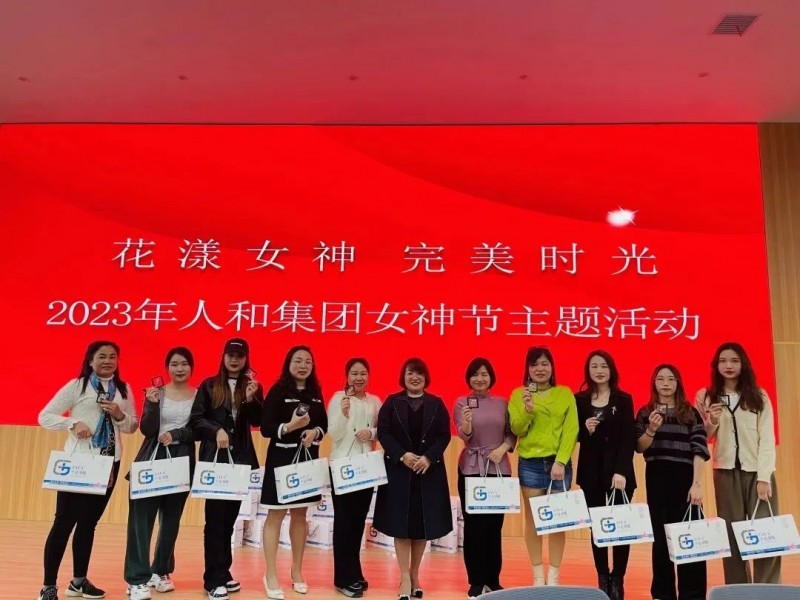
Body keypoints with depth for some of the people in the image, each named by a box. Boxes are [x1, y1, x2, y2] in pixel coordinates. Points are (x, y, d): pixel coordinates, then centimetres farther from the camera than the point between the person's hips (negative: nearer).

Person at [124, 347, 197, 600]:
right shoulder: (156, 392, 1)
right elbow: (147, 430, -6)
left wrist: (176, 434, -17)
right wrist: (152, 404, -20)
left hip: (182, 461, 1)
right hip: (152, 459, -1)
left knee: (171, 518, 10)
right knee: (141, 518, -7)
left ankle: (160, 571, 25)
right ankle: (137, 579, -4)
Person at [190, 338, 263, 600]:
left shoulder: (252, 386, 8)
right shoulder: (209, 385, 2)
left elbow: (257, 421, -2)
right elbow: (196, 419, -3)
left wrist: (251, 399, -19)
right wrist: (216, 430, -19)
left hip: (241, 459, 3)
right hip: (215, 458, -3)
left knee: (230, 517, 11)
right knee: (215, 518, -3)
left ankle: (223, 573, 21)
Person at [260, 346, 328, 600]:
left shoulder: (315, 392, 7)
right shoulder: (278, 391, -9)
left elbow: (324, 424, 12)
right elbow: (265, 428, -14)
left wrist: (315, 431, -9)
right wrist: (290, 426, -28)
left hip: (308, 458, 5)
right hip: (282, 458, -5)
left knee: (300, 515, 14)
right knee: (276, 515, 2)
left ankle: (297, 571, 27)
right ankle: (271, 575, 12)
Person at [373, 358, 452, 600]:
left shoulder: (436, 404, 5)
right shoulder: (392, 402, 2)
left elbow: (444, 435, -1)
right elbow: (383, 432, -5)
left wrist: (429, 457, -16)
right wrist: (402, 455, -18)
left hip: (429, 471, 2)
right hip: (398, 470, -1)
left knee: (423, 524, 6)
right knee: (401, 523, -2)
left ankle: (415, 575, 22)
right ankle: (405, 578, 6)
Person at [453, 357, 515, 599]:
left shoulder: (502, 403, 6)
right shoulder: (461, 402, 0)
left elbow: (512, 433, 8)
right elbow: (464, 436, -10)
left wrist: (503, 448, -10)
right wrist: (466, 423, -31)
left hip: (499, 468, 2)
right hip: (471, 469, -2)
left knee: (495, 524, 6)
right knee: (473, 524, 1)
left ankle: (493, 579, 19)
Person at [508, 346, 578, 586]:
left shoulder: (565, 393, 3)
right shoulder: (518, 394, 3)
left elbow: (571, 430, -2)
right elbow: (516, 429, -2)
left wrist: (560, 461, -12)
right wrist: (527, 410, -19)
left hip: (559, 463, 0)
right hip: (530, 463, 0)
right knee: (532, 520, 5)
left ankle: (554, 575, 14)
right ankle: (538, 575, 15)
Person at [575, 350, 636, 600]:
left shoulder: (624, 399, 0)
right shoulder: (579, 399, 4)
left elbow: (629, 439, -6)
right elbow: (575, 437, 9)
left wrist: (621, 471, -16)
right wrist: (586, 430, -14)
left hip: (619, 470, -2)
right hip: (590, 471, 2)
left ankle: (617, 579, 10)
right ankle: (602, 577, 17)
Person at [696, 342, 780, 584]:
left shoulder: (759, 396, 4)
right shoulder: (706, 397, 6)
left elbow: (767, 438, -3)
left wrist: (764, 477, -12)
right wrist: (712, 422, -13)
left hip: (757, 471, -1)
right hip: (725, 472, 1)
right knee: (731, 534, 2)